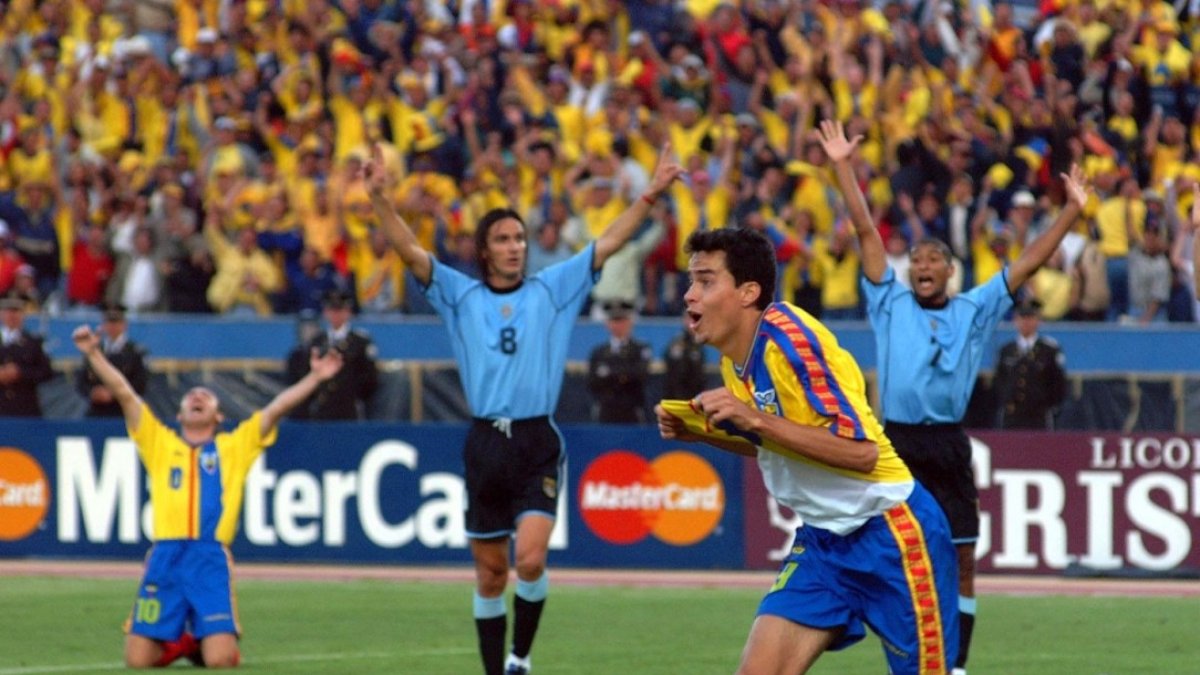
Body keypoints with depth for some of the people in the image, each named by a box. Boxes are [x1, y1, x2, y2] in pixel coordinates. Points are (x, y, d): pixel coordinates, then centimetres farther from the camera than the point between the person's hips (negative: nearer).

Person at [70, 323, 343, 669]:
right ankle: (176, 643, 28)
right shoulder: (159, 443, 19)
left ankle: (202, 643, 23)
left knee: (220, 660, -13)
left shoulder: (234, 446, 18)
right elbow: (124, 393, 14)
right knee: (138, 660, -6)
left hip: (211, 561, -1)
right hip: (164, 558, 1)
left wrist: (315, 378, 3)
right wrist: (94, 354, 6)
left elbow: (276, 408, 12)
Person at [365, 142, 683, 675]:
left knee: (530, 559, -17)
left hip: (538, 445, -1)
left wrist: (651, 194, -6)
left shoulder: (552, 290, 8)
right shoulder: (461, 296, 8)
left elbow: (608, 243, 4)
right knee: (490, 574, 6)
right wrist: (380, 199, -16)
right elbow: (411, 251, -2)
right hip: (485, 444, 1)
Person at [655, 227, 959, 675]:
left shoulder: (792, 339, -20)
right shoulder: (734, 356, 5)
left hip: (890, 534, -8)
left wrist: (756, 420, -29)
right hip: (823, 538, 8)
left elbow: (861, 451, -25)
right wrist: (701, 432, 3)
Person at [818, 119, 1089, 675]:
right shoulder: (891, 304, 10)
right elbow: (867, 233, 5)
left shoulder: (974, 311, 13)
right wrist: (843, 168, 0)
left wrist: (1071, 211, 3)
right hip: (896, 444, -1)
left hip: (949, 447, 1)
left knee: (961, 560, 1)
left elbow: (1027, 263, 10)